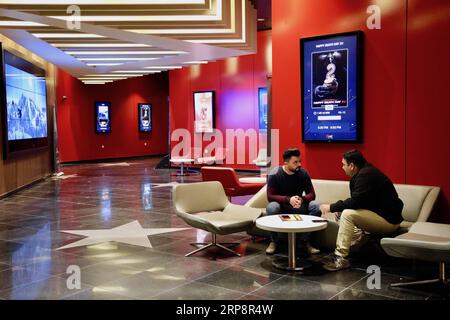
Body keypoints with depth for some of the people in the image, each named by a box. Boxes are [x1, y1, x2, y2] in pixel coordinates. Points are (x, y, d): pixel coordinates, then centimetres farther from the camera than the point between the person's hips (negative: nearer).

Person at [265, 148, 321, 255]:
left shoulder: (303, 173, -7)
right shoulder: (275, 174, -15)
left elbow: (311, 194, -7)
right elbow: (270, 196, -20)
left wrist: (302, 199, -31)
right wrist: (288, 199, -36)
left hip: (299, 206, 3)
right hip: (281, 205, -2)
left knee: (315, 206, -25)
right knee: (271, 207, -36)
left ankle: (305, 241, -10)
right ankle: (274, 241, -13)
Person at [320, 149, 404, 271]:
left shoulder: (366, 175, -19)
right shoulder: (364, 173, 11)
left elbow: (356, 201, -25)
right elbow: (357, 201, 13)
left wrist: (331, 207, -15)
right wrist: (339, 209, -2)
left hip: (389, 220, -11)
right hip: (381, 215, 11)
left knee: (347, 214, -22)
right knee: (344, 212, 12)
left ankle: (340, 258, -19)